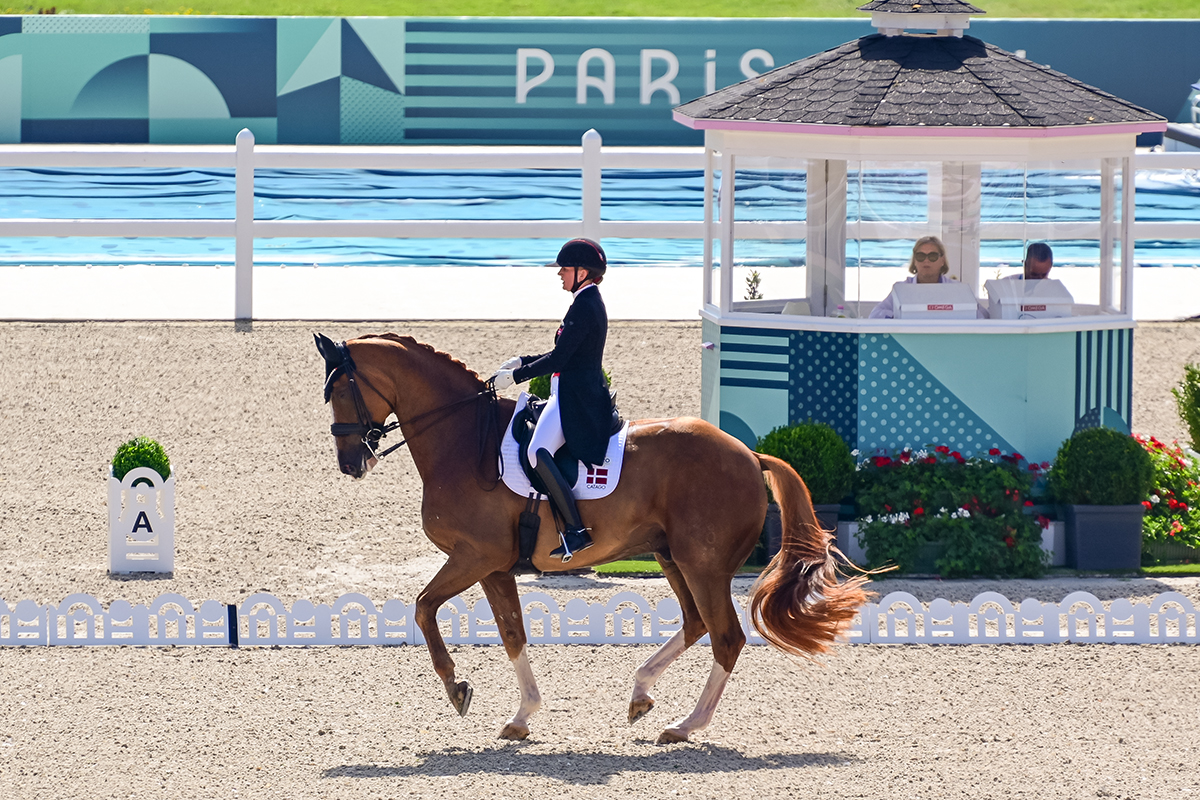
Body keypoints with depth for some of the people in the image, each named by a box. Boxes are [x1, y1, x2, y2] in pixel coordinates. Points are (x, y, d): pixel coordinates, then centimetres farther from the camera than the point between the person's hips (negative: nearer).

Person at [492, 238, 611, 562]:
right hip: (576, 396, 12)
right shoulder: (589, 302, 17)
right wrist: (523, 362, 18)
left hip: (577, 398, -12)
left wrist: (515, 376, -13)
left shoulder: (584, 308, -16)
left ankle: (576, 532, -31)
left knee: (538, 452, -28)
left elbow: (559, 359, -20)